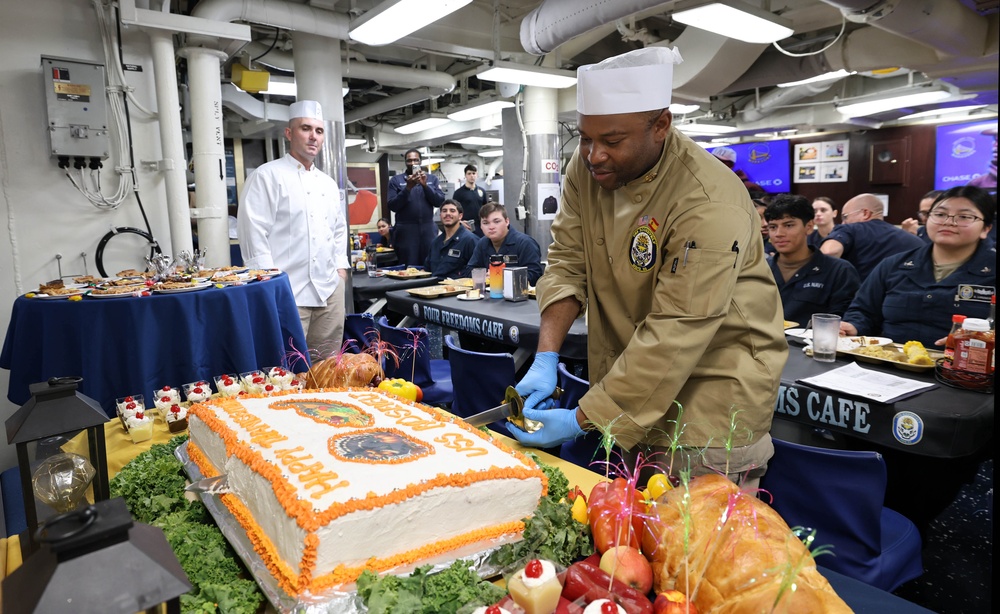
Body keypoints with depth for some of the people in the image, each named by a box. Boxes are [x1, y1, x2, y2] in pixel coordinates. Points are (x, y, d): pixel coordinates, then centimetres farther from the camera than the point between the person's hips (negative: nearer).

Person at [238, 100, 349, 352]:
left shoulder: (328, 183, 18)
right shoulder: (267, 176, -4)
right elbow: (254, 232, -10)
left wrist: (341, 267, 14)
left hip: (330, 289, 7)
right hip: (288, 292, -6)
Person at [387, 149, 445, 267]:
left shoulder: (432, 179, 11)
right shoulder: (396, 180, 5)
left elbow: (440, 202, 1)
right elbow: (392, 206, -4)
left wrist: (425, 185, -11)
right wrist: (408, 188, -15)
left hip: (428, 229, 2)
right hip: (406, 230, -2)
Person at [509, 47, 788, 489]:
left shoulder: (710, 205, -27)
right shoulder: (587, 168, -6)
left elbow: (673, 337, -28)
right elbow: (567, 263, -3)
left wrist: (582, 420, -25)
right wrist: (546, 359, -15)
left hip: (712, 393, -5)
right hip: (626, 383, 6)